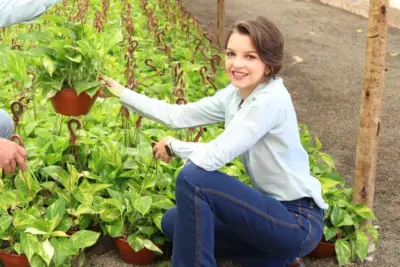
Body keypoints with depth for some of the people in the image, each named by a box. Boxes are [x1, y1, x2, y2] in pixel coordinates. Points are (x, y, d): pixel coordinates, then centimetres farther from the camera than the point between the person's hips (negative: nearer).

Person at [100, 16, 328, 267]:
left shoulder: (271, 100, -24)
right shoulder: (235, 94, 3)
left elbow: (213, 157, -27)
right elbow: (179, 115, 8)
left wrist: (172, 145, -8)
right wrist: (122, 93, 7)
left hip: (300, 221, -9)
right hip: (273, 208, 9)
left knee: (192, 178, -21)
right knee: (173, 222, 13)